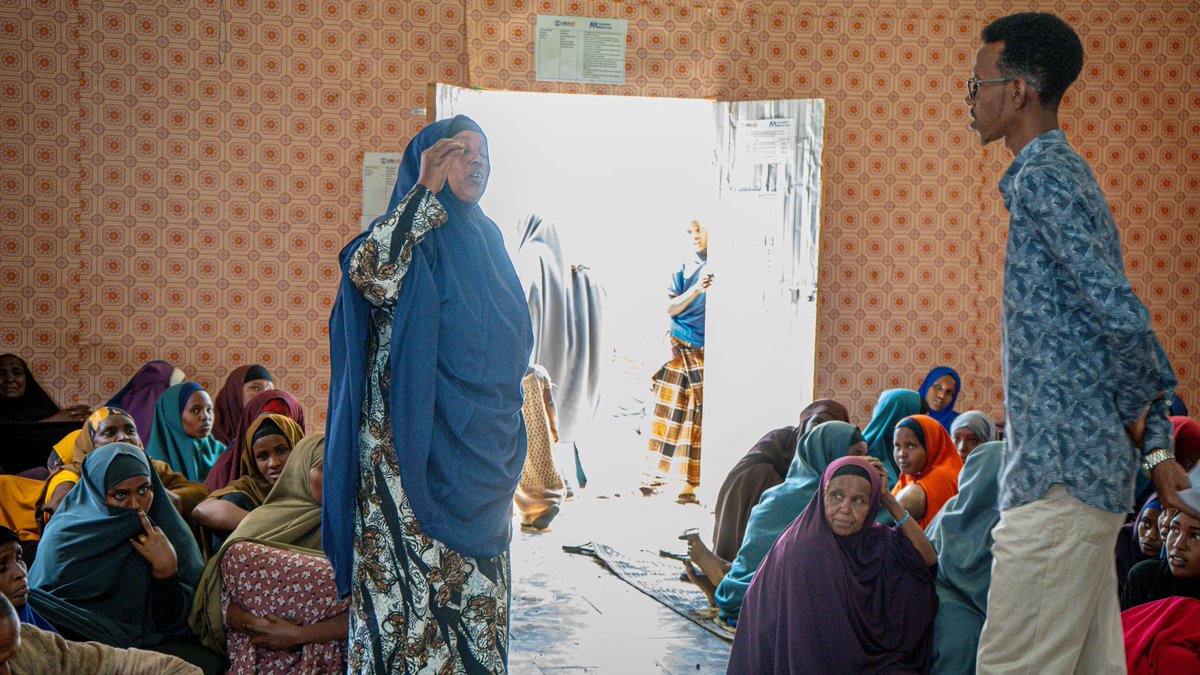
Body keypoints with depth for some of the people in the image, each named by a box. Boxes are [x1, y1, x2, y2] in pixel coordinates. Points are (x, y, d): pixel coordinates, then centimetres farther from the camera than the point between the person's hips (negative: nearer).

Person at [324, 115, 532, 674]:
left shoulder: (486, 238, 14)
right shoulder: (412, 236, -6)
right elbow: (367, 269, -31)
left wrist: (505, 439, 20)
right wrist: (426, 190, -22)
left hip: (481, 450, 7)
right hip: (417, 448, -7)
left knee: (477, 583, 9)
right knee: (414, 582, -7)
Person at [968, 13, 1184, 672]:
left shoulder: (1042, 179, -13)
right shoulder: (1067, 174, 18)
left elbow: (1123, 318, -22)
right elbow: (1123, 320, 20)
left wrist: (1136, 409, -4)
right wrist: (1155, 442, 16)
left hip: (1060, 471, -10)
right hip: (1091, 469, 10)